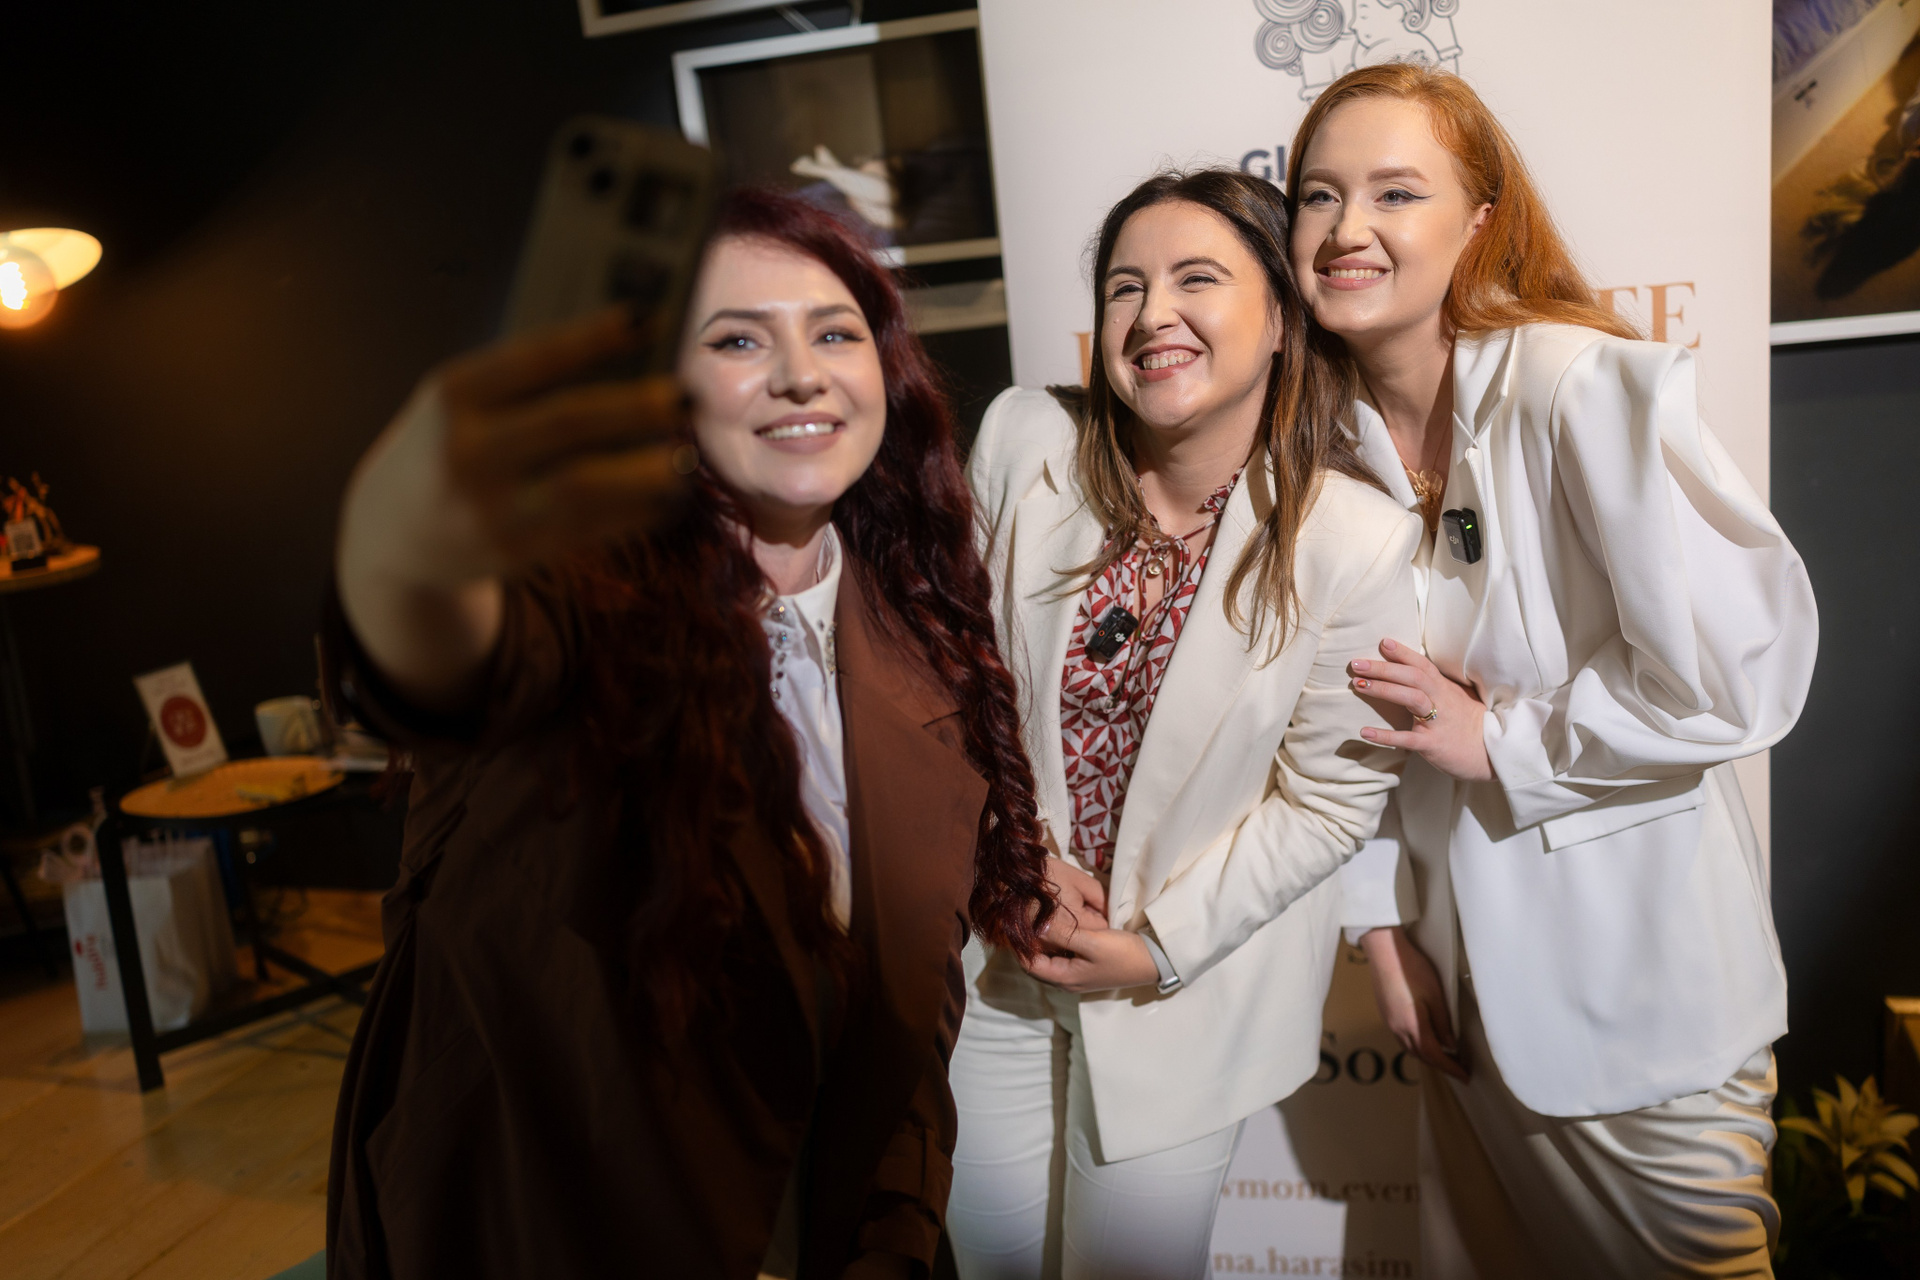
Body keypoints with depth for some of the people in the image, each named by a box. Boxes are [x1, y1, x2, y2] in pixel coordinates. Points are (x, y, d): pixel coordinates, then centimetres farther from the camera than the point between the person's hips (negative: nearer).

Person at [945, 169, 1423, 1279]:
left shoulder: (1356, 539, -20)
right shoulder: (1024, 445, -12)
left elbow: (1332, 799, -12)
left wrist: (1162, 942, -12)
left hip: (1194, 977, -3)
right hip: (1000, 940, 3)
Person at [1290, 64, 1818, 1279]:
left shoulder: (1583, 385, -20)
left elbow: (1741, 672, -24)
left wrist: (1498, 738, -16)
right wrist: (1382, 920, 3)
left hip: (1648, 989, -5)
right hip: (1468, 974, 6)